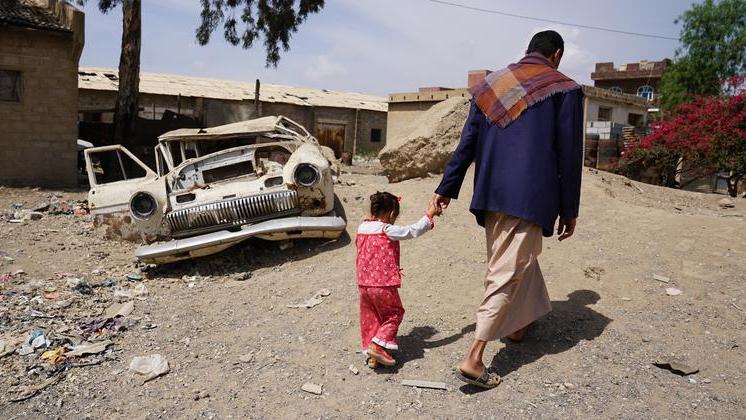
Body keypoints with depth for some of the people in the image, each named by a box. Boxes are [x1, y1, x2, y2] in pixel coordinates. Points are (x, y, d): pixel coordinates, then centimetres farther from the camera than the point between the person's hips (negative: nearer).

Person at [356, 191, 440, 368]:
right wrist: (429, 214, 3)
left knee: (369, 318, 16)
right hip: (384, 283, -7)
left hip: (364, 283, 7)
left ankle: (370, 352, 21)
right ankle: (377, 345, -3)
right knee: (394, 313, 10)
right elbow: (413, 231, -8)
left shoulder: (361, 228, 7)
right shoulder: (387, 230, -14)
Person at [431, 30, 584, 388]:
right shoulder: (565, 89, 0)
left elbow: (467, 143, 9)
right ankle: (473, 358, -7)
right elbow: (569, 155, -2)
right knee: (507, 273, -4)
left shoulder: (492, 84, 12)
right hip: (529, 197, -5)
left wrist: (445, 189, 12)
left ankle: (519, 325, 41)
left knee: (522, 258, 26)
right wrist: (569, 210, 3)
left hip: (490, 195, 6)